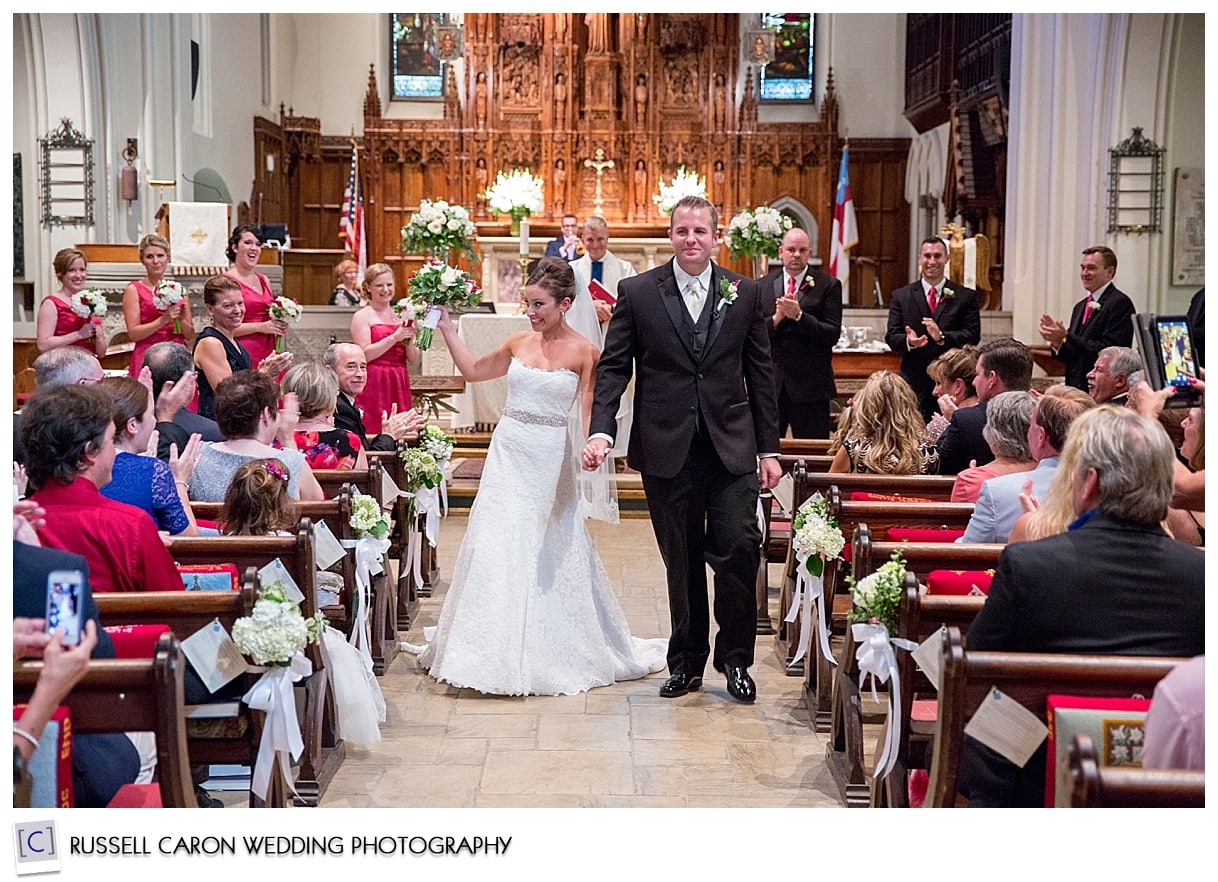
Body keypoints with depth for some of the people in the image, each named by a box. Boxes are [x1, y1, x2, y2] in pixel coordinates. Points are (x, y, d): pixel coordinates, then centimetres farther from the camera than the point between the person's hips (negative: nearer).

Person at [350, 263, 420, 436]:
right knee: (373, 434, -8)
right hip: (374, 385, -5)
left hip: (399, 385, 5)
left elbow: (414, 360, 12)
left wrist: (409, 342, -7)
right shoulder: (362, 316, 1)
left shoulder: (402, 316, 14)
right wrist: (394, 338, -15)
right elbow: (365, 354, -11)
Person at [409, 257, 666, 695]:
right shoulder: (519, 343, 5)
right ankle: (494, 652, 18)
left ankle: (550, 654, 19)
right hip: (508, 454, 4)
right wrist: (446, 327, 16)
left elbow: (588, 415, -8)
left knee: (550, 556, 3)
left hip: (550, 461, -4)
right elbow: (473, 370, 20)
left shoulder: (583, 352, -6)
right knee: (496, 550, 5)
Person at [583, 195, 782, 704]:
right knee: (682, 561, 9)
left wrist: (769, 448, 6)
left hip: (731, 447, 0)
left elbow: (760, 373, 8)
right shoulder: (638, 293, 2)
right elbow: (613, 368, 1)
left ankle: (734, 657, 10)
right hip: (667, 449, 0)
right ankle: (686, 661, 23)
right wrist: (601, 431, -13)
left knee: (739, 547, -8)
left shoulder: (744, 293, 6)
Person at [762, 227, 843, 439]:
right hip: (771, 384, 2)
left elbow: (832, 334, -6)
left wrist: (798, 316, -17)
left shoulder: (828, 286, 1)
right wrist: (776, 318, -13)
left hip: (810, 386, -2)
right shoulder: (763, 286, 10)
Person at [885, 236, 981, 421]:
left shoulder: (965, 296, 7)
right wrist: (908, 341, -18)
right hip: (913, 382, 1)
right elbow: (891, 336, 5)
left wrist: (942, 337, -18)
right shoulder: (901, 296, 10)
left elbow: (973, 335, -1)